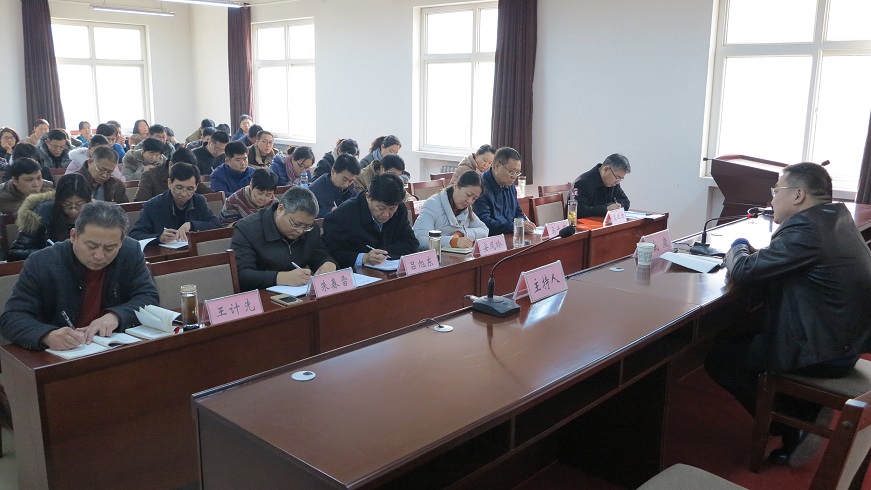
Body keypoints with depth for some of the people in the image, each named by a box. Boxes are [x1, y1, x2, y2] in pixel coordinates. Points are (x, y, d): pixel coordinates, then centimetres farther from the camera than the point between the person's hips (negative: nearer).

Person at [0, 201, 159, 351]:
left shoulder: (131, 252, -5)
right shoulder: (41, 263, -11)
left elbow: (149, 298, -4)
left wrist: (116, 315, -24)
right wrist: (48, 335, -34)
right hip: (57, 356, -1)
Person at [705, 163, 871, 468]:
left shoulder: (807, 229, -24)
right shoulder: (837, 217, 7)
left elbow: (741, 271, -21)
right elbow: (778, 262, 17)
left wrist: (738, 248, 0)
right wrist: (752, 253, 0)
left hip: (821, 354, -10)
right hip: (845, 338, 10)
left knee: (719, 359, 0)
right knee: (746, 333, 25)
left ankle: (791, 427, 7)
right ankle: (806, 413, 21)